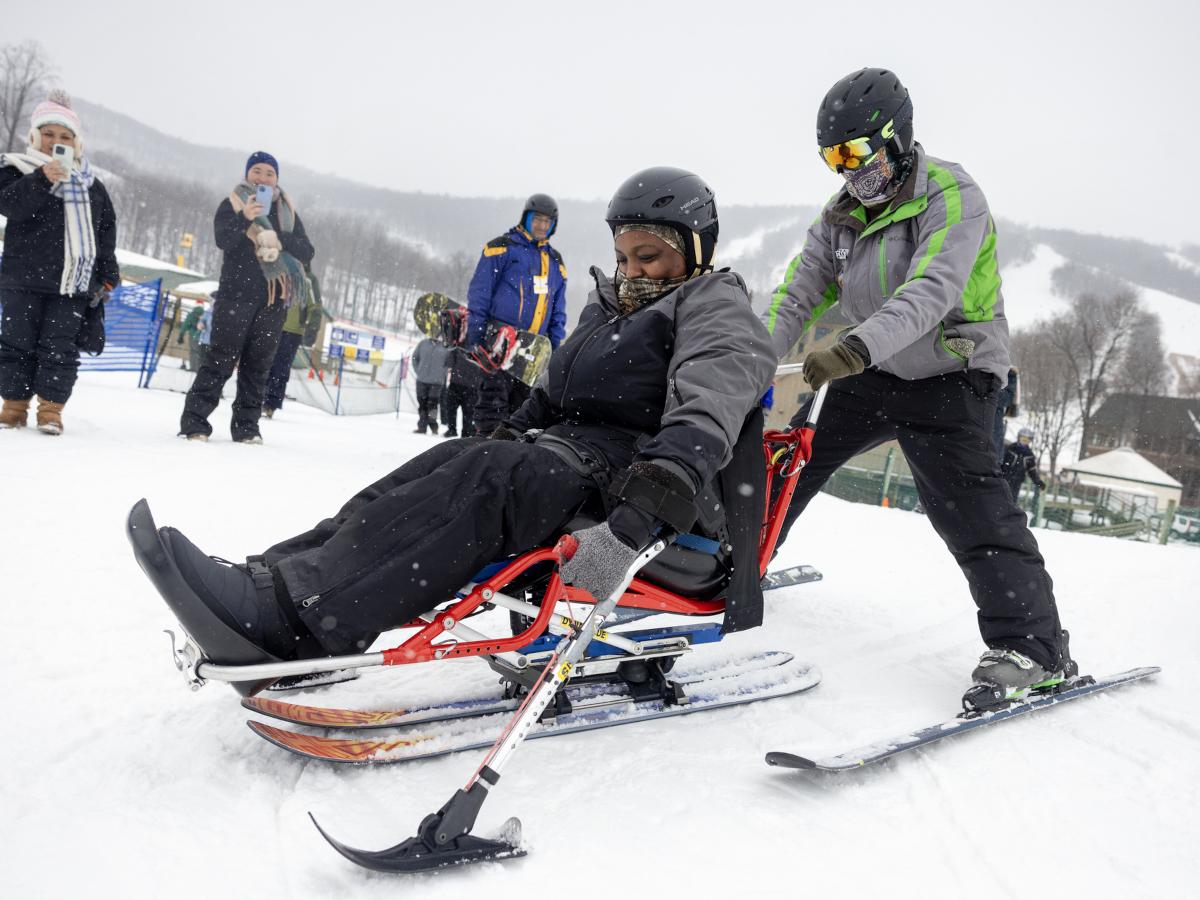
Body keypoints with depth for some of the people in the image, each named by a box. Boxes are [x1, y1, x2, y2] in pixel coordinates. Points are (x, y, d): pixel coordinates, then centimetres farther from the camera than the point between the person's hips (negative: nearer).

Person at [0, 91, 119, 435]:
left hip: (72, 285, 2)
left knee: (60, 348, 0)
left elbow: (106, 231, 16)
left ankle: (50, 410, 6)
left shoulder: (90, 185, 13)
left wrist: (107, 277, 12)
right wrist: (43, 179, -31)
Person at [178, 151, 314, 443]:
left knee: (258, 364, 5)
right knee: (221, 358, -6)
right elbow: (223, 239, -12)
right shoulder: (232, 204, 5)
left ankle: (247, 426, 10)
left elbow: (306, 252, 6)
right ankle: (195, 422, -2)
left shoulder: (288, 212, 17)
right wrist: (245, 218, -30)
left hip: (274, 298, 4)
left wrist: (278, 239, -11)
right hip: (237, 292, -3)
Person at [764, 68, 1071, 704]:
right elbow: (798, 294, -1)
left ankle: (1033, 646, -16)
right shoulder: (843, 214, 5)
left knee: (965, 499, -22)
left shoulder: (953, 197, -17)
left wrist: (855, 347, -49)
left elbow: (930, 293, -33)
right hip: (873, 374, 7)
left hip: (950, 375, -7)